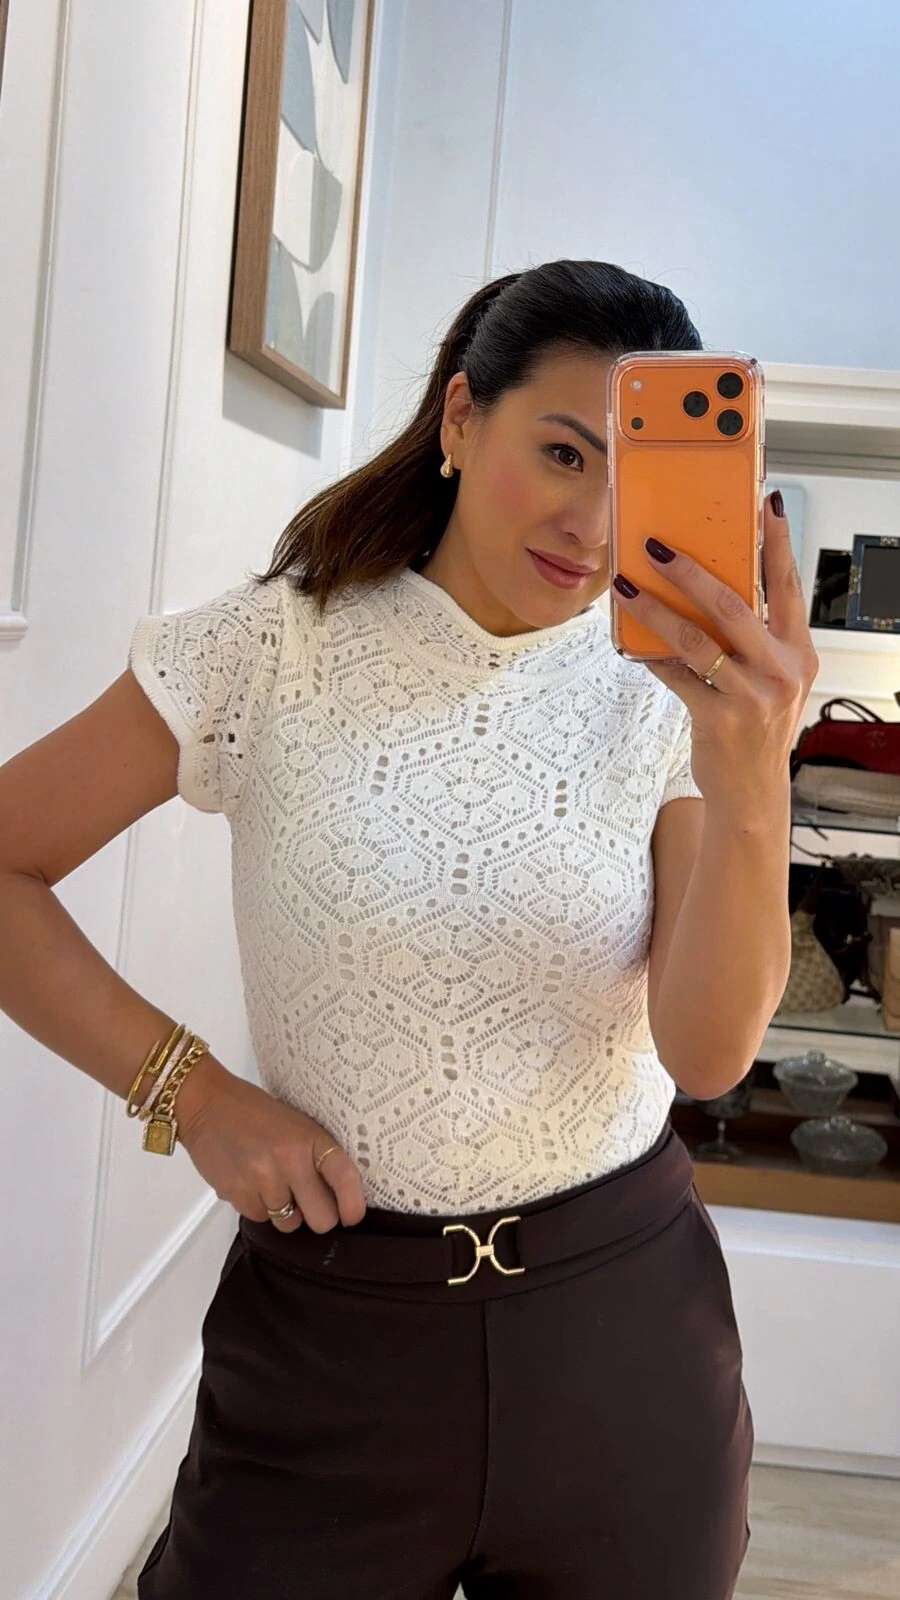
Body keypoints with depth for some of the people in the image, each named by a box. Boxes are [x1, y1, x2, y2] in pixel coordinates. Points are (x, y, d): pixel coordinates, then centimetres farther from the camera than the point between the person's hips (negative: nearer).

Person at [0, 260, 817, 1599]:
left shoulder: (667, 690, -5)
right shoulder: (276, 650, -9)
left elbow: (708, 1054, -15)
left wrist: (753, 781, -30)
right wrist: (189, 1089, -12)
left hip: (623, 1310, 2)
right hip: (329, 1321, -2)